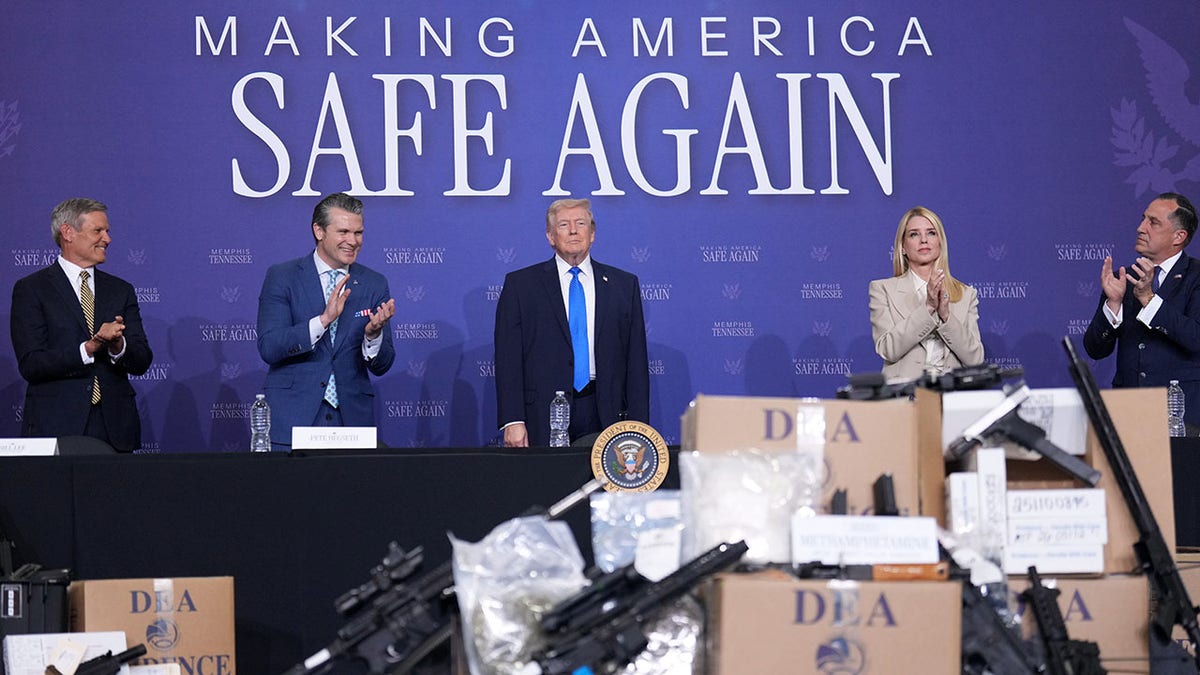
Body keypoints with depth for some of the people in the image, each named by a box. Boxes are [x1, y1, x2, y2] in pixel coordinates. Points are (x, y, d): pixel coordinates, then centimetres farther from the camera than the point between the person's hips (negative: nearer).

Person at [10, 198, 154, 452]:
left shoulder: (121, 290, 14)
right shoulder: (31, 289, 1)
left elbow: (142, 362, 7)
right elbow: (30, 365, -9)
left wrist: (118, 345, -15)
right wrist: (89, 348, -20)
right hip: (55, 428, -3)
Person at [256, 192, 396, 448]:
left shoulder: (374, 284, 7)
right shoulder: (282, 277, 0)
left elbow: (381, 366, 5)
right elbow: (268, 348, -12)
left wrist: (373, 334, -16)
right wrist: (323, 320, -23)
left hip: (351, 417, 2)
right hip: (292, 418, -2)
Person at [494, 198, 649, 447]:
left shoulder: (624, 285, 12)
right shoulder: (520, 284, 7)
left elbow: (636, 360, 9)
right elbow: (508, 359, 1)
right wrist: (512, 421, -8)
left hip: (606, 414, 2)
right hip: (543, 418, -1)